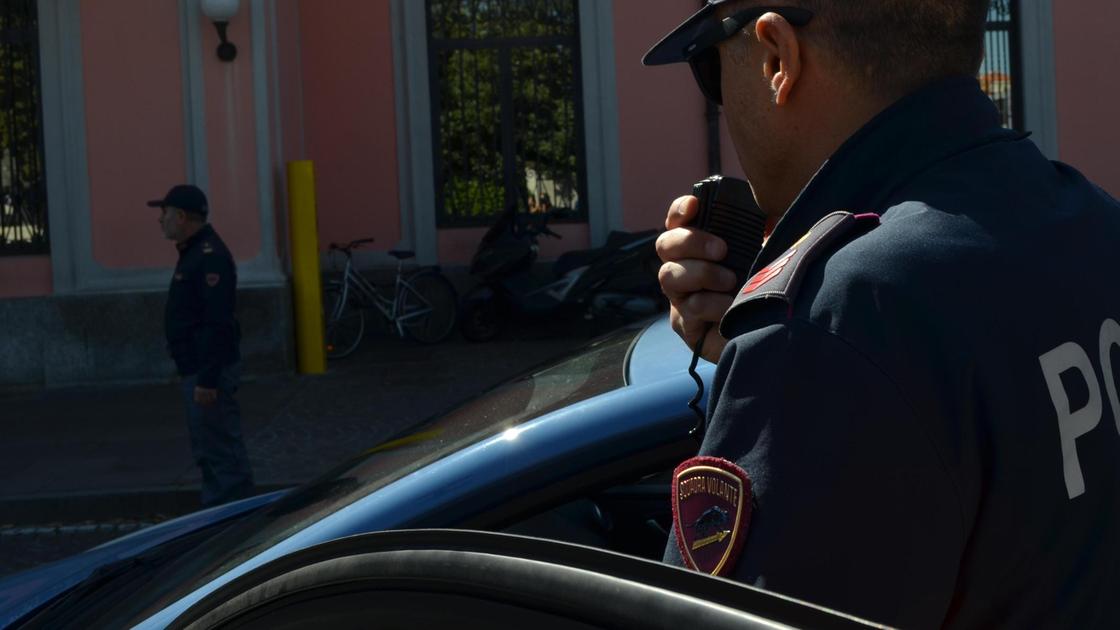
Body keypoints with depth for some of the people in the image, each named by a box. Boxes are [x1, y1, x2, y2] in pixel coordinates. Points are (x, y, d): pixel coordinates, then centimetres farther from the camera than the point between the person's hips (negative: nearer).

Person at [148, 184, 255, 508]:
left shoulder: (210, 256, -17)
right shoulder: (194, 252, 16)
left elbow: (218, 323, -24)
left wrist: (208, 380, -26)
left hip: (209, 372, -11)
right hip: (197, 370, 11)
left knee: (222, 450, -7)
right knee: (209, 449, 15)